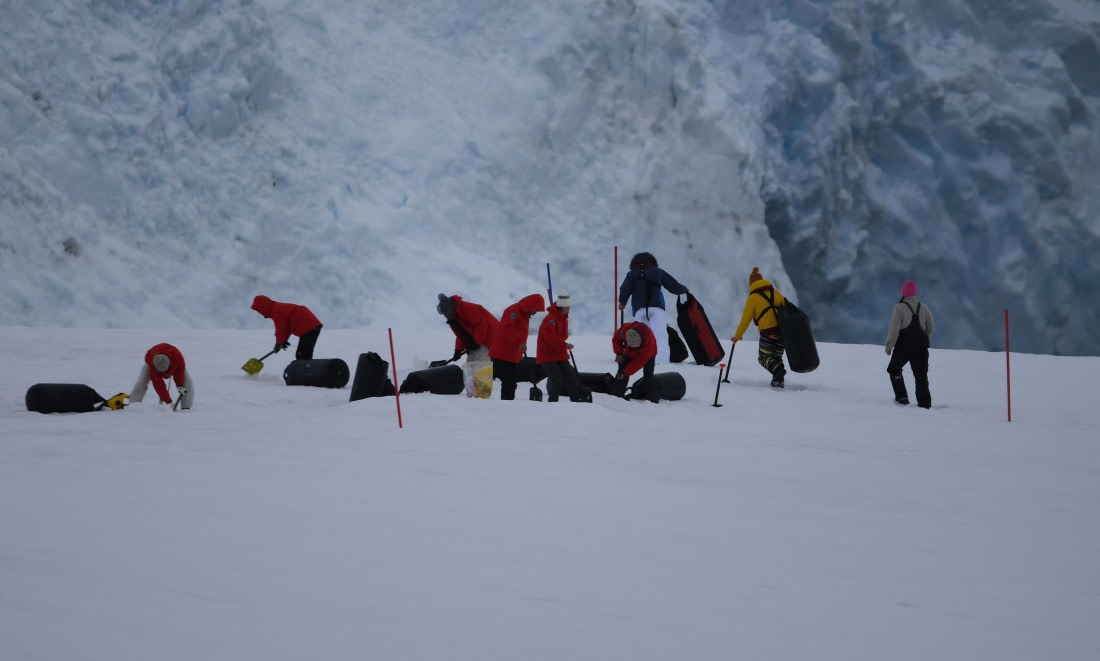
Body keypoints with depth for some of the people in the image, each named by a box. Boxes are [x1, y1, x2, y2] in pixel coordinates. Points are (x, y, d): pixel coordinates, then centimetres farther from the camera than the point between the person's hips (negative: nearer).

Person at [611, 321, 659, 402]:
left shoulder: (649, 342, -44)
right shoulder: (624, 329, -35)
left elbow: (640, 361, -37)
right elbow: (616, 339, -9)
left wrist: (626, 373, -35)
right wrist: (619, 353, -19)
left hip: (648, 355, -4)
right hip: (630, 353, 4)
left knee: (648, 377, -16)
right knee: (621, 372, -6)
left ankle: (653, 399, -11)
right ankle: (616, 395, 0)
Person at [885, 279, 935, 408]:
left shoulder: (899, 308, -9)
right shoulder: (924, 308, 5)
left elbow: (894, 329, -14)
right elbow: (931, 327, 12)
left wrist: (889, 346, -6)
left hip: (903, 346, -4)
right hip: (921, 348, 4)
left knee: (894, 370, 18)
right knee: (921, 376, 7)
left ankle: (901, 396, 8)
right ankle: (925, 403, 0)